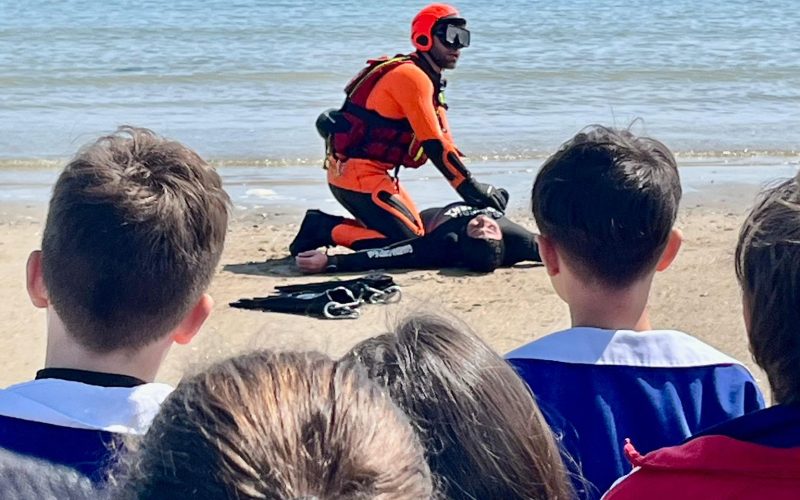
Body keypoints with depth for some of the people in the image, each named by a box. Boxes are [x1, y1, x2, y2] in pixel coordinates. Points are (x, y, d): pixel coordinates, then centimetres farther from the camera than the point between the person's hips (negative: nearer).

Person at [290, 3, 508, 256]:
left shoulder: (428, 81, 16)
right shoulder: (412, 77, -16)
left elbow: (444, 141, 13)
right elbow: (434, 145, -20)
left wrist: (478, 188, 2)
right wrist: (471, 188, -17)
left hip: (374, 172, 10)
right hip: (355, 172, -10)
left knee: (417, 231, 13)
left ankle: (324, 225, 11)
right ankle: (323, 229, -9)